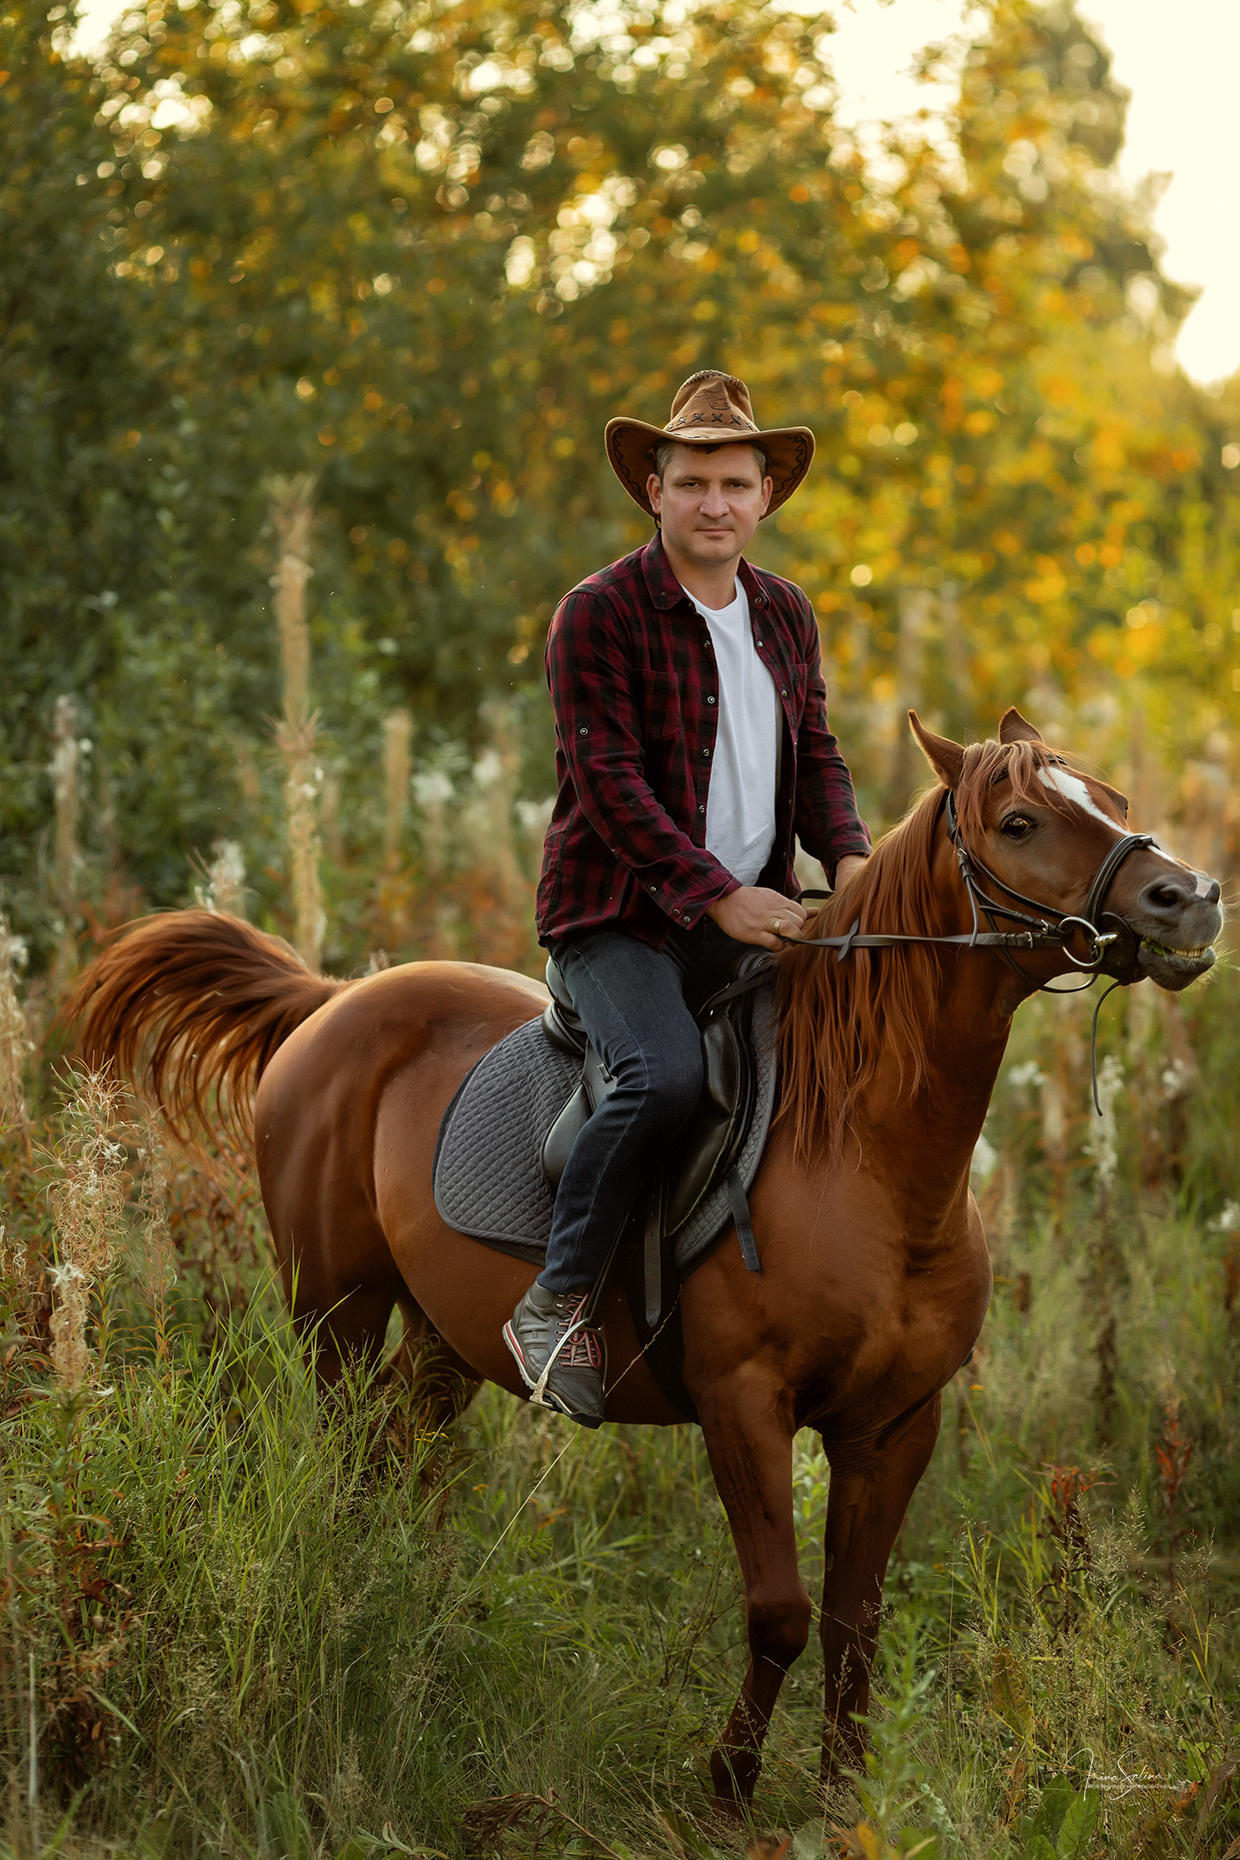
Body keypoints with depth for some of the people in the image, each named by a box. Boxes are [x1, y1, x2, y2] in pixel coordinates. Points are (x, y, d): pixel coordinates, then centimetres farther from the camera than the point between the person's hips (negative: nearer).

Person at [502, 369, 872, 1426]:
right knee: (667, 1073, -30)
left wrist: (848, 856, -6)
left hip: (753, 918, 7)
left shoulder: (787, 616, 13)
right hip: (621, 917, -7)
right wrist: (718, 895, -23)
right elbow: (608, 781, -15)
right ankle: (554, 1303, -18)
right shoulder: (601, 614, -8)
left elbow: (815, 756, 15)